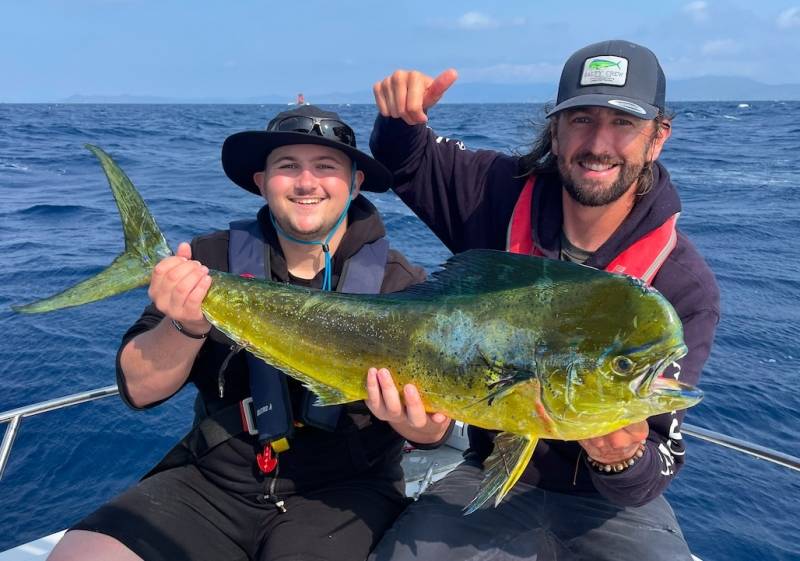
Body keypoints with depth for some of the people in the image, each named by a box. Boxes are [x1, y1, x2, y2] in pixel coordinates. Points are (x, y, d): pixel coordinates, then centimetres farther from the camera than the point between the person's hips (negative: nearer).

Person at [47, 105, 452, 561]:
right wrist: (186, 327, -24)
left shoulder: (401, 284, -7)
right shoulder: (213, 261, -1)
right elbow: (139, 390, -3)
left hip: (345, 492, -1)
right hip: (213, 480, 2)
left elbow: (434, 424, -9)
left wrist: (422, 424, -33)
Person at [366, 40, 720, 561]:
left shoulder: (685, 287, -17)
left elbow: (655, 461, -16)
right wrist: (403, 117, -15)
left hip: (610, 499, -1)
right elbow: (409, 160, 7)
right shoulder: (505, 196, -10)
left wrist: (622, 462, -39)